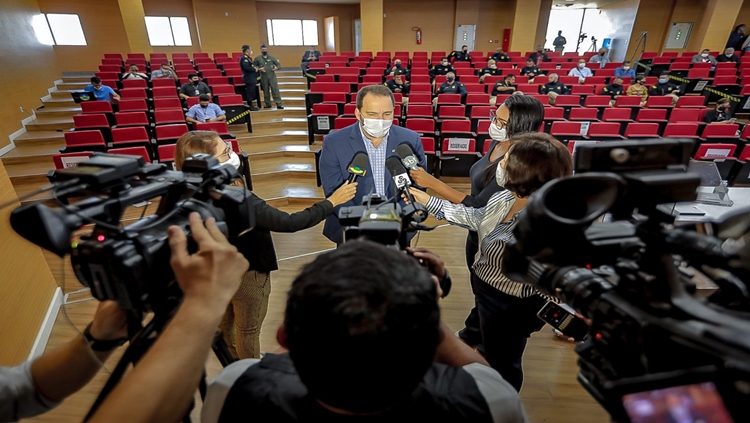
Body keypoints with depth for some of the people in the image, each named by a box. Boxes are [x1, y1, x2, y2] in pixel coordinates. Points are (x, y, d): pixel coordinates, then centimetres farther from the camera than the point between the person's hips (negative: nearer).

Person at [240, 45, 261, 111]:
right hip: (249, 78, -11)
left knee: (253, 92, 14)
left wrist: (254, 68, 4)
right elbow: (246, 67, -27)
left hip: (251, 78, 11)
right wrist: (254, 69, -15)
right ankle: (250, 106, -2)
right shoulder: (244, 58, -16)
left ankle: (251, 105, 21)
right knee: (250, 92, -6)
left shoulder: (247, 58, 17)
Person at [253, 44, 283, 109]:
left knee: (275, 90, -7)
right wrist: (259, 69, -13)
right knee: (266, 91, 8)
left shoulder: (272, 57, 5)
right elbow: (253, 66, 4)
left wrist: (276, 68, -16)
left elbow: (279, 65, 6)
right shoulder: (257, 58, 5)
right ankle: (267, 104, 18)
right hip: (263, 77, 1)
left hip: (272, 77, -1)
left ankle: (279, 104, -6)